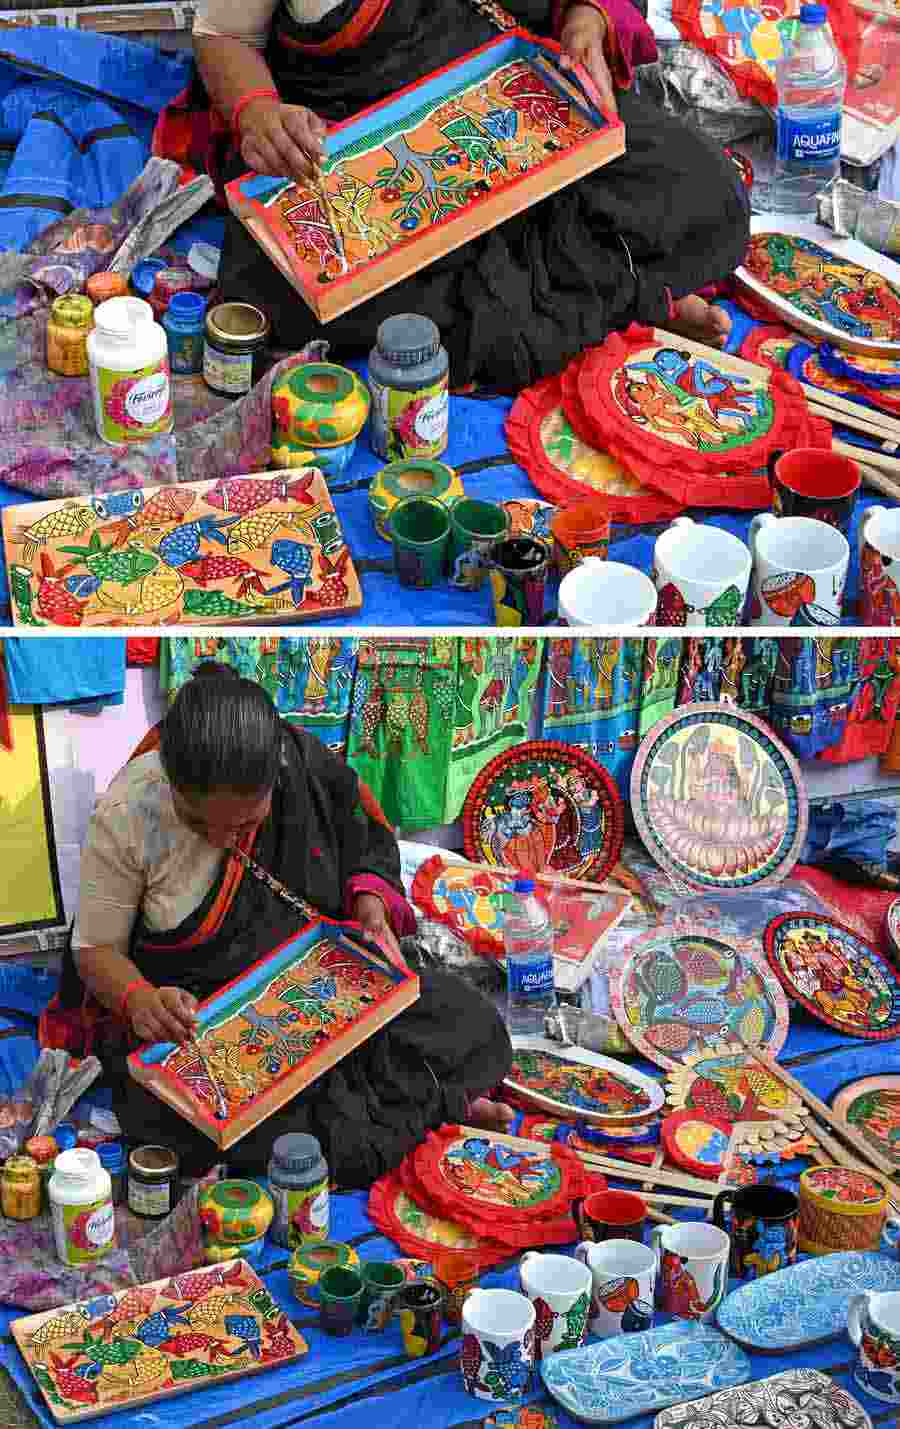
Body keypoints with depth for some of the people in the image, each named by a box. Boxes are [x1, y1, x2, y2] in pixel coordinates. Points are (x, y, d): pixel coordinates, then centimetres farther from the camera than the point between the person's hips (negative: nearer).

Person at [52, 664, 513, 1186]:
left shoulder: (307, 769, -13)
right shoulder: (126, 815, -19)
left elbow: (366, 848, 8)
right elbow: (95, 949, -8)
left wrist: (371, 904, -12)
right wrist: (140, 1001, -28)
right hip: (188, 1010, -1)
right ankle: (429, 1107, -16)